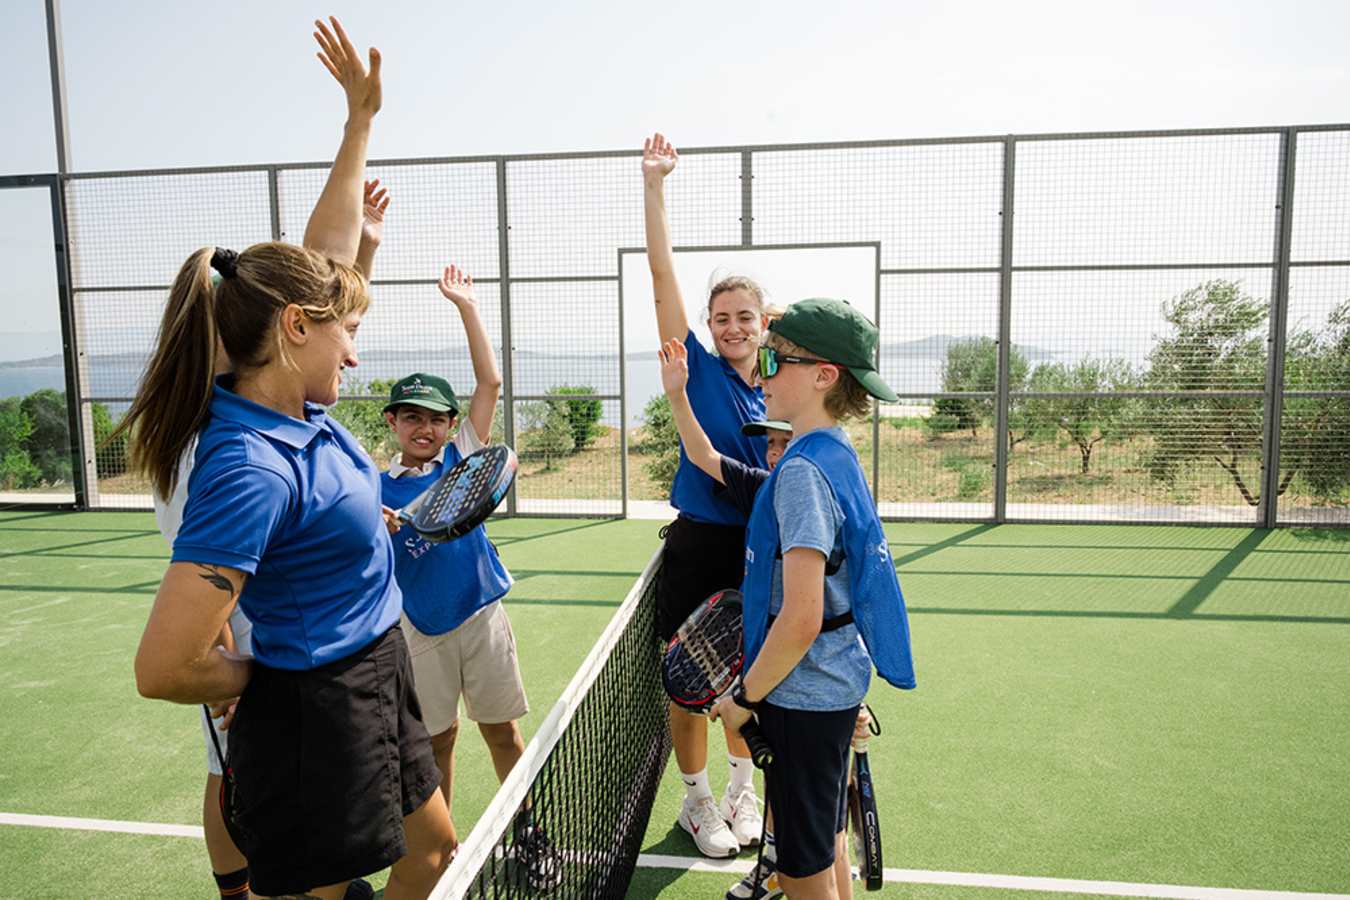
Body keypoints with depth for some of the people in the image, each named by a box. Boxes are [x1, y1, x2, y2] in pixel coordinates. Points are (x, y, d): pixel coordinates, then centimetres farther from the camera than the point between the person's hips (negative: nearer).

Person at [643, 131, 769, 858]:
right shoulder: (699, 369, -6)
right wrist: (654, 183, -16)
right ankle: (696, 799, 29)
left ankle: (741, 791, 38)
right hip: (698, 545, -3)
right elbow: (662, 270, -12)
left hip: (758, 547, 3)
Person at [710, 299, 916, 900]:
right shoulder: (837, 456, 5)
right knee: (826, 841, 25)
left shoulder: (803, 471, -23)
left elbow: (800, 620, -26)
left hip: (803, 696, -9)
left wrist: (746, 697, -14)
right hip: (837, 687, 9)